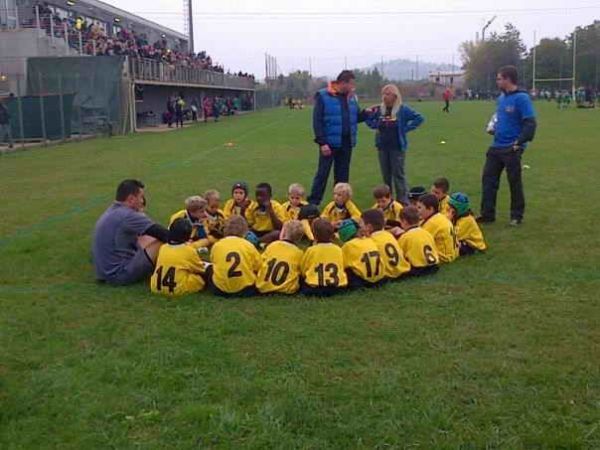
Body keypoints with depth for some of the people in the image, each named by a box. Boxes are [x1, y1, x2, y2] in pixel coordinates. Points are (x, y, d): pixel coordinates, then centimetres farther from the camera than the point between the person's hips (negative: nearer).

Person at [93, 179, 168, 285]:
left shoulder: (111, 213, 14)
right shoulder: (126, 215, -17)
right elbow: (158, 232, -16)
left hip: (107, 272, 10)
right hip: (121, 274, -10)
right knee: (160, 239, -12)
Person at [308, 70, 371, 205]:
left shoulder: (351, 97, 10)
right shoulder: (323, 96, -8)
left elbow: (357, 117, 16)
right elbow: (317, 121, -10)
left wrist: (367, 113, -5)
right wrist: (322, 143, -16)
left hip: (346, 143, 5)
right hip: (330, 142, -5)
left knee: (343, 174, 10)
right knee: (323, 173, 0)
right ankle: (313, 202, 8)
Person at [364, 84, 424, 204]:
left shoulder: (403, 109, -8)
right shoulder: (379, 109, 3)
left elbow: (419, 118, -7)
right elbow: (368, 120, 20)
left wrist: (405, 128, -10)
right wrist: (376, 126, 3)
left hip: (397, 147, -4)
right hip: (382, 146, 4)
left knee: (398, 174, -2)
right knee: (386, 174, 13)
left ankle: (403, 201, 4)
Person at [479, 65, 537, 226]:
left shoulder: (521, 98, -14)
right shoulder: (501, 98, 10)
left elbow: (530, 123, -18)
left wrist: (520, 142, -22)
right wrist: (494, 128, 8)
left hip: (512, 148, -8)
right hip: (496, 146, 8)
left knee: (515, 182, 5)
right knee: (488, 178, 6)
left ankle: (517, 216, 18)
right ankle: (487, 214, 15)